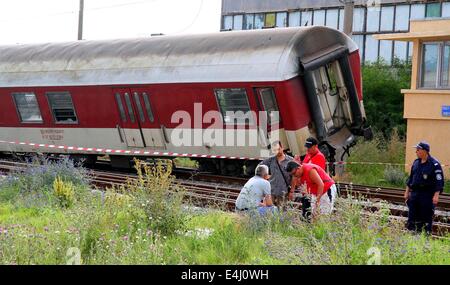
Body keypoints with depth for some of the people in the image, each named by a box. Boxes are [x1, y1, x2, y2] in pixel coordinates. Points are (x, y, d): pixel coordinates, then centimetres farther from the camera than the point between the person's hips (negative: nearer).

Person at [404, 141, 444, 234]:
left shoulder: (434, 164, -10)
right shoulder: (416, 162, 11)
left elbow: (439, 181, -12)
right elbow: (410, 178, 19)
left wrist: (436, 195, -18)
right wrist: (407, 191, 17)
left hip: (427, 195, -6)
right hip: (414, 193, 6)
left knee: (426, 217, -1)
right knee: (412, 216, 8)